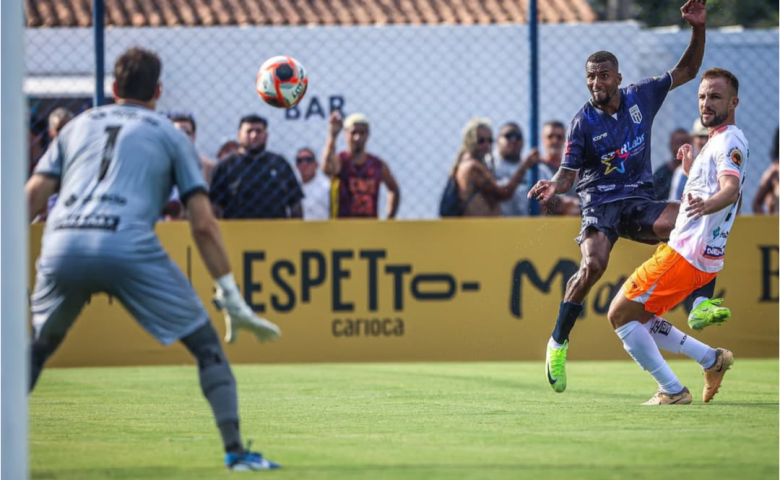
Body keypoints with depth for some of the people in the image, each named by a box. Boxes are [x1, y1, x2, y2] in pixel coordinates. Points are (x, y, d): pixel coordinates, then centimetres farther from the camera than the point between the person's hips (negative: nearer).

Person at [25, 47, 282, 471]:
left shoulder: (78, 126, 27)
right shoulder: (170, 136, 19)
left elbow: (31, 197, 16)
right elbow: (203, 225, 11)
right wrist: (231, 298, 12)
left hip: (62, 247, 3)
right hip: (130, 249, -3)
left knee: (36, 349, 26)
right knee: (205, 344, 9)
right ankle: (235, 451, 0)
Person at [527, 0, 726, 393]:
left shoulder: (642, 96, 3)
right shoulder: (583, 123, -6)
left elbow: (687, 71, 12)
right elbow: (569, 173, -6)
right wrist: (554, 186, -30)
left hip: (640, 202, 4)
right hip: (600, 202, -4)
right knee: (593, 265, -30)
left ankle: (701, 303, -28)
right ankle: (558, 342, -13)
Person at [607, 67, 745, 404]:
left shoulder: (729, 142, -15)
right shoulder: (719, 142, 17)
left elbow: (731, 188, -36)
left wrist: (708, 204, -54)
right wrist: (691, 171, 32)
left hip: (686, 254, -10)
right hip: (700, 255, 10)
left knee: (620, 314, -7)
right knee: (636, 317, 18)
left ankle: (672, 391, -6)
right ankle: (711, 359, 15)